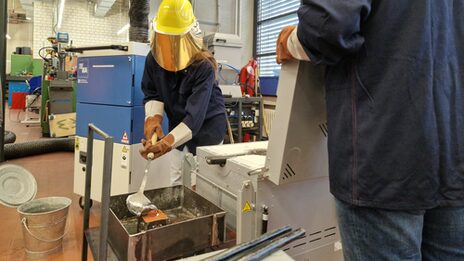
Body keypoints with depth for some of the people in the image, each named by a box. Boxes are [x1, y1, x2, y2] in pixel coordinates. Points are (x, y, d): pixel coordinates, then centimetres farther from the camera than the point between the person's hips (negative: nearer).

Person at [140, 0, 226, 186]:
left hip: (208, 126, -5)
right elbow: (152, 93, 1)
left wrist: (167, 142, -49)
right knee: (177, 184, 14)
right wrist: (153, 117, -21)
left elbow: (195, 115, -37)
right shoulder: (153, 60, -11)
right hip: (178, 126, 6)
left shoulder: (203, 67, -30)